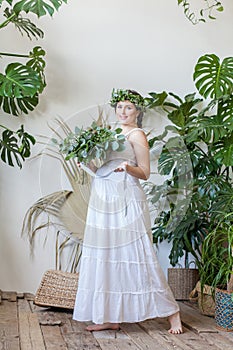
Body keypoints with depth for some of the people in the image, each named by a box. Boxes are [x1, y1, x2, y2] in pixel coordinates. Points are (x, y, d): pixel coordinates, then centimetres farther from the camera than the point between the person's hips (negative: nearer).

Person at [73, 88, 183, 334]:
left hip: (126, 201, -8)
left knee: (135, 255, -8)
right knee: (105, 256, 5)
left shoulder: (136, 134, -2)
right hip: (103, 200, 8)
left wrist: (128, 167, -24)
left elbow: (145, 173, -6)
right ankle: (110, 317, 13)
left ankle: (172, 313, 2)